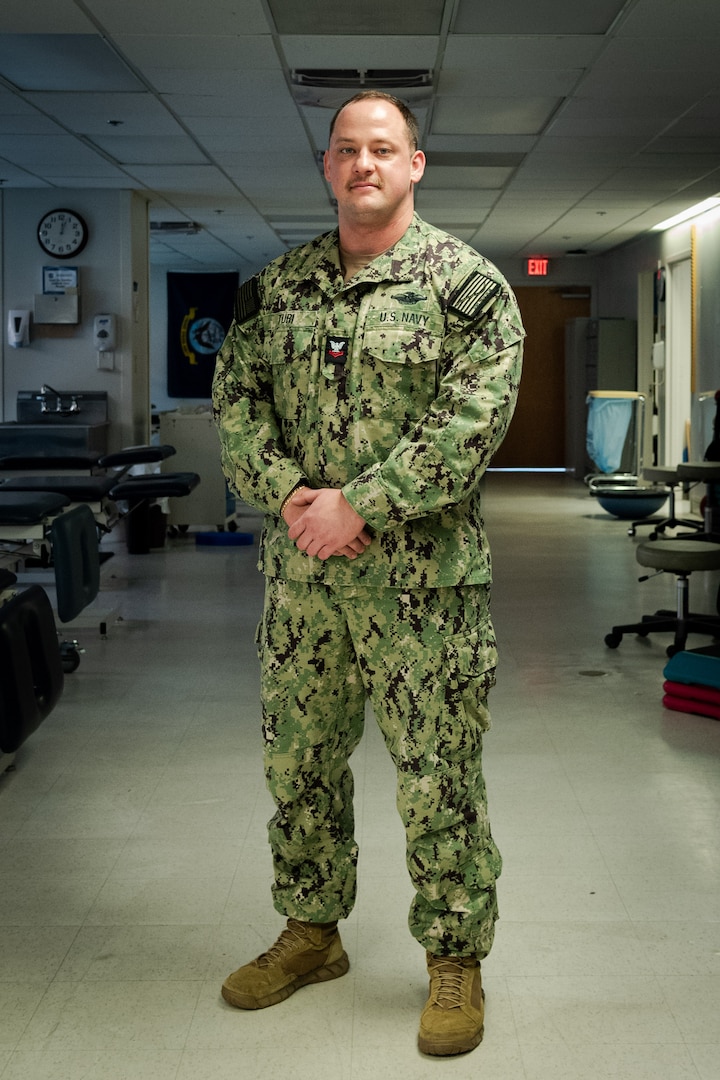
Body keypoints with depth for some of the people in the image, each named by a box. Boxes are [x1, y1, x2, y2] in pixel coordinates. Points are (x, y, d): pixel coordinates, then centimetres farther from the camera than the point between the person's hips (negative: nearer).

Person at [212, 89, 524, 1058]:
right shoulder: (277, 286, 10)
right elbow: (236, 397, 6)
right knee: (298, 759, 14)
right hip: (298, 569, 5)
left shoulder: (467, 283, -4)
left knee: (438, 776, 2)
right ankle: (311, 932, 33)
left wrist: (360, 507, -19)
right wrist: (289, 496, -11)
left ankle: (456, 960, 19)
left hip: (423, 576, -5)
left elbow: (470, 419, -14)